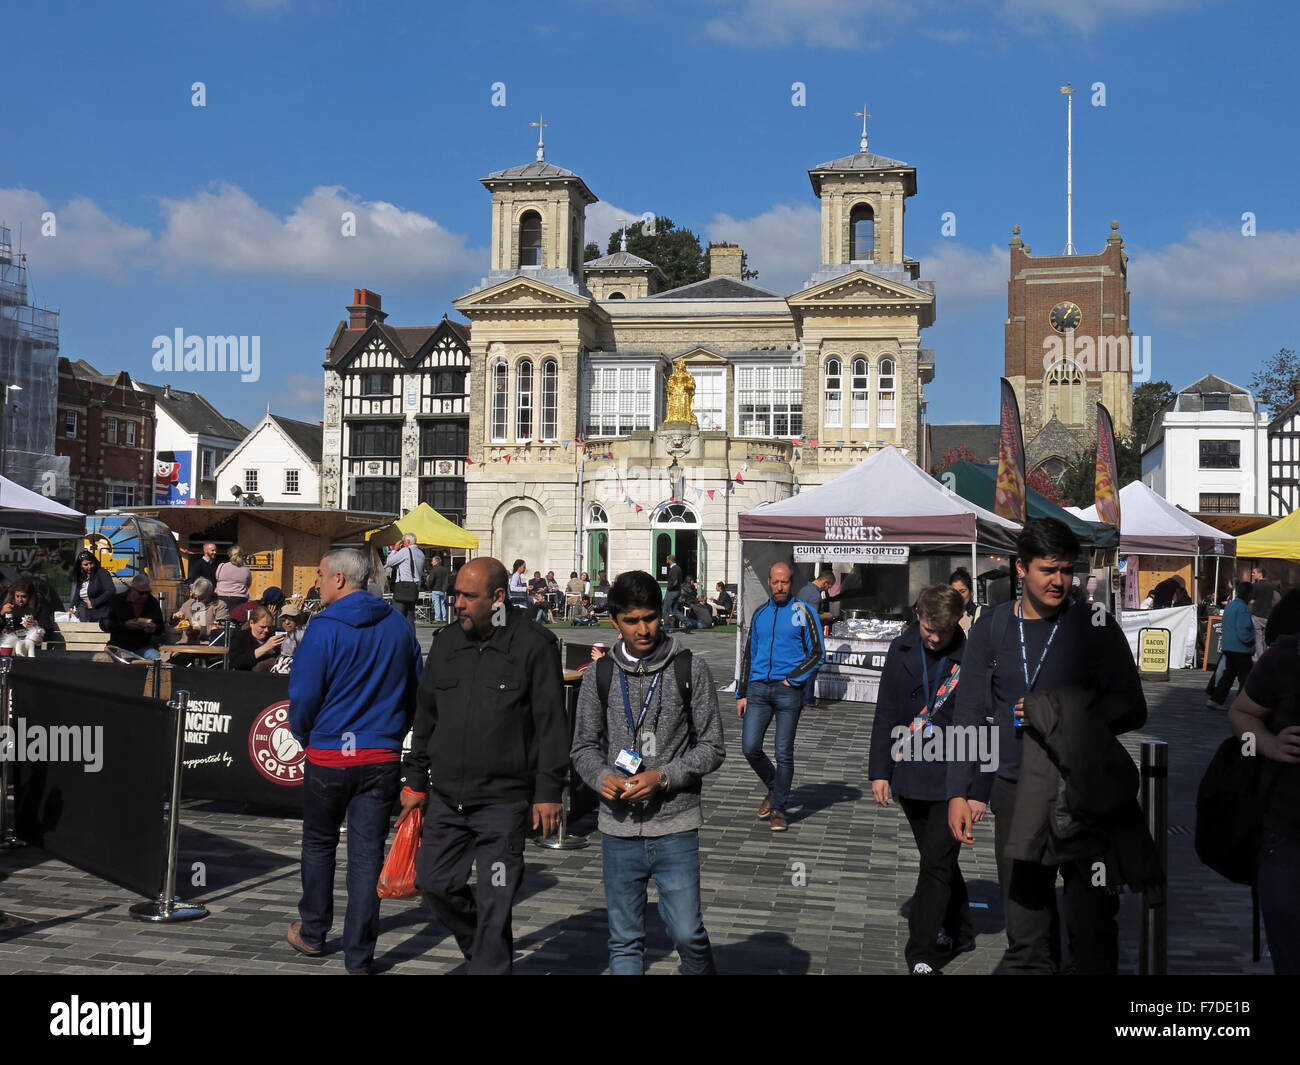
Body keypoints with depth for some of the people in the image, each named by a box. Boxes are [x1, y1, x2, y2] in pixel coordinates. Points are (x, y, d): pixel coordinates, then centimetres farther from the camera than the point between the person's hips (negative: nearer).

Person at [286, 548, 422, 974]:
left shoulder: (324, 628, -12)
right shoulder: (399, 625, 3)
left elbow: (304, 695, -10)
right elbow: (415, 690, 11)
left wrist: (303, 734, 9)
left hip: (329, 756, -3)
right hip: (383, 757, 3)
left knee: (319, 844, 17)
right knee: (367, 852, 5)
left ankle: (312, 932, 31)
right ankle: (359, 954, 8)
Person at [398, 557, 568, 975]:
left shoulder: (534, 645, -8)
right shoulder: (446, 642, 9)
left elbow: (551, 723, -8)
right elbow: (426, 716, 16)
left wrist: (548, 791, -10)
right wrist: (416, 782, 16)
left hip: (503, 800, -6)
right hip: (446, 796, 6)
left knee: (493, 901, 0)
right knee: (434, 882, 11)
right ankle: (485, 951, 34)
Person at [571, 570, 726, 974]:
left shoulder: (691, 670, -3)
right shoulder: (600, 676, 3)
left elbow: (712, 747, -1)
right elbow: (584, 746, 11)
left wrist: (662, 778, -14)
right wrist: (602, 778, -10)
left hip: (675, 827, -2)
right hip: (619, 829, 2)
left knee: (687, 934, -1)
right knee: (624, 942, 10)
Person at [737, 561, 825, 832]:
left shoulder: (803, 612, 2)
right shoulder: (760, 614, 14)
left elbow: (818, 653, 1)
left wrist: (793, 678, -9)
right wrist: (741, 693, 13)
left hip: (788, 690, -4)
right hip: (758, 688, 4)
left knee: (784, 753, -1)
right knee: (750, 748, -3)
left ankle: (778, 809, 11)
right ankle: (774, 788, 23)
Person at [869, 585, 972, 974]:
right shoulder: (901, 651, 3)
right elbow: (885, 715, 8)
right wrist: (879, 771, 4)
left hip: (952, 779, -4)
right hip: (909, 778, 4)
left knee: (936, 866, -6)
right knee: (939, 862, 18)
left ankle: (921, 955, -1)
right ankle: (958, 933, 35)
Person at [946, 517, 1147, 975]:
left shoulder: (1095, 626, 1)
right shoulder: (992, 627, 7)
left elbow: (1131, 710, 3)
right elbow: (968, 715, 9)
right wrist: (961, 791, 2)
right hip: (1016, 793, 2)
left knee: (1092, 928, 6)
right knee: (1026, 935, 6)